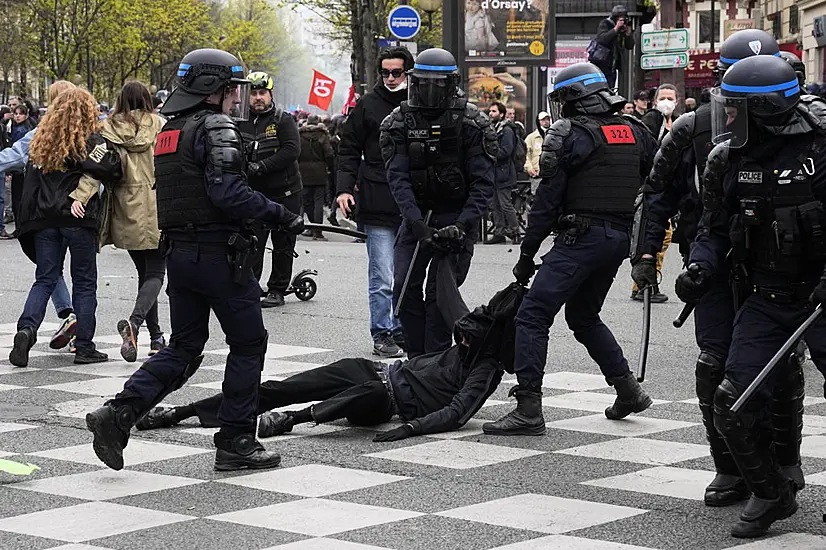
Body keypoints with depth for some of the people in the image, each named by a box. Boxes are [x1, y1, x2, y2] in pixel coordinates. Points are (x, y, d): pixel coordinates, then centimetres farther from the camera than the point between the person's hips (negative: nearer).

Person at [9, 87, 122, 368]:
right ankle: (84, 347, 7)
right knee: (85, 282, 6)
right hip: (79, 219, -4)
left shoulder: (41, 141, 9)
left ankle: (26, 328, -13)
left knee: (45, 279, 9)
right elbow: (112, 171, -20)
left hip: (45, 218, 4)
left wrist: (28, 221, 17)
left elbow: (30, 183, 12)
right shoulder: (89, 141, -8)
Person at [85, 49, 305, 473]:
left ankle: (117, 414, -1)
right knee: (248, 343, 5)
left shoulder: (169, 130, 16)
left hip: (178, 252, 8)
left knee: (183, 347, 13)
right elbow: (228, 191, -23)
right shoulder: (216, 127, -12)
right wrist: (280, 215, -16)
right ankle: (236, 442, 7)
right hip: (218, 253, -8)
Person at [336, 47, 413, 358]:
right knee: (382, 277, -5)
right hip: (378, 206, -3)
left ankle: (401, 332, 19)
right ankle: (382, 335, 3)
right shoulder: (367, 106, 2)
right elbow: (349, 150, 5)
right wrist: (344, 188, -7)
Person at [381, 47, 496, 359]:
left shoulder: (471, 123, -9)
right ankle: (417, 359, 9)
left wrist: (463, 225, -23)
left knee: (440, 291, -9)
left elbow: (483, 181, -10)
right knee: (405, 287, -2)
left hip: (455, 215, -3)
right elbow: (398, 177, -9)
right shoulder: (399, 122, -1)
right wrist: (416, 222, -23)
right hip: (416, 213, 4)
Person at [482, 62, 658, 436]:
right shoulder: (634, 131, 12)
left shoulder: (569, 133, -7)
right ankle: (628, 390, 27)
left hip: (581, 237, -8)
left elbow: (547, 201, -9)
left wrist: (526, 256, -4)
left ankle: (529, 409, -15)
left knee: (533, 316, -7)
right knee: (583, 317, 26)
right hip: (621, 238, 8)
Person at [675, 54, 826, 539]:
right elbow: (715, 229, 11)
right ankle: (771, 494, 19)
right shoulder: (728, 160, 2)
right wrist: (700, 269, -8)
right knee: (734, 407, -3)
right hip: (766, 298, 5)